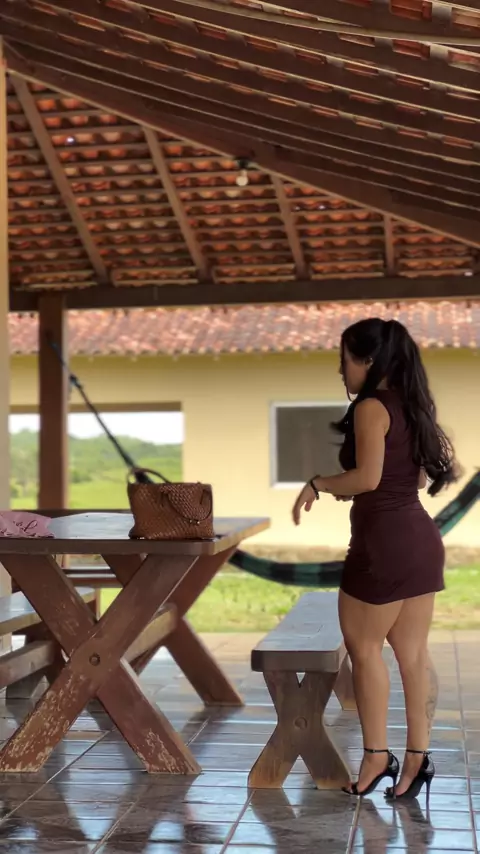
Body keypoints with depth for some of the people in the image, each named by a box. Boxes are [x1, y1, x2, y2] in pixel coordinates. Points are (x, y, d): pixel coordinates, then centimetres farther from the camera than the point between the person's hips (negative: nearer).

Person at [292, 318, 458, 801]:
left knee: (363, 647, 5)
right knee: (413, 654, 10)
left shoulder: (371, 406, -12)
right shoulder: (408, 405, 14)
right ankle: (417, 757, 15)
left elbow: (367, 477, -22)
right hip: (419, 539, 9)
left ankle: (376, 754, 14)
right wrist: (349, 490, 22)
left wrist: (318, 484, -7)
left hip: (385, 542, -9)